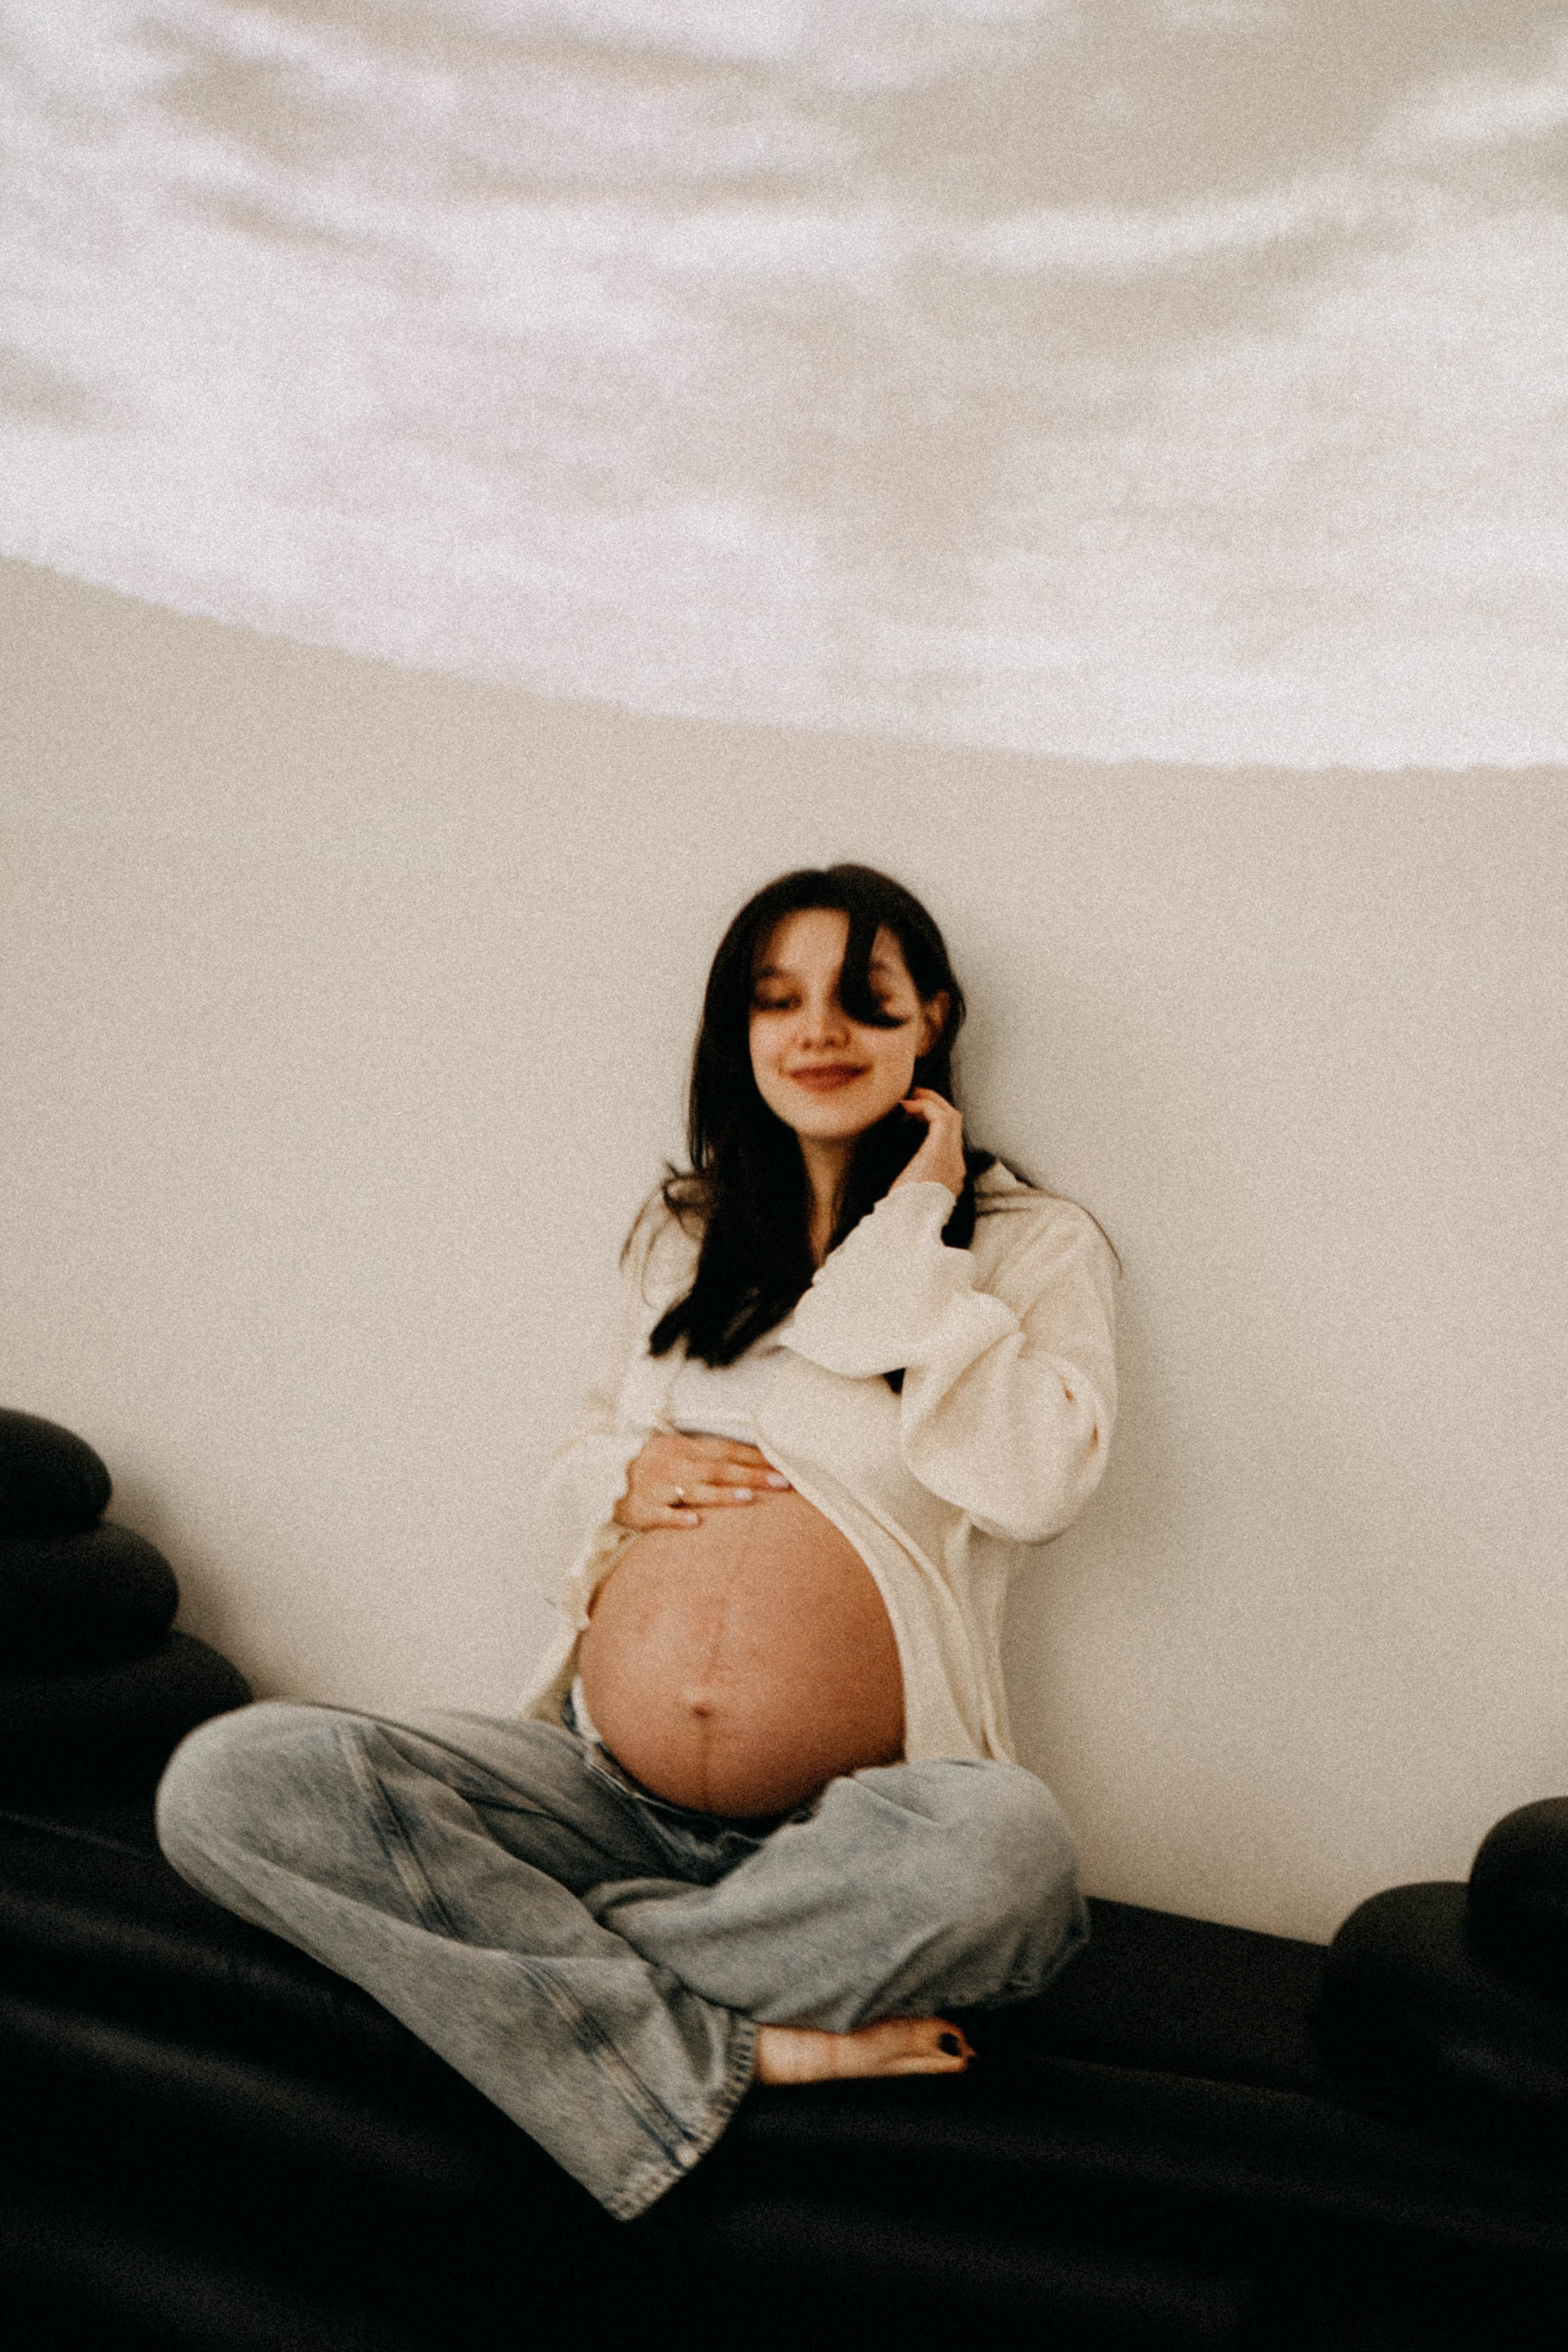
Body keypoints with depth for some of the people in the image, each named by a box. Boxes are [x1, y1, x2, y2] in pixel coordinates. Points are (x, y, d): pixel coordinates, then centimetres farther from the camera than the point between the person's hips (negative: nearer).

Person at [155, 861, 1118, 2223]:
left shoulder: (1032, 1244, 6)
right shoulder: (681, 1235, 17)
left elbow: (1036, 1483, -14)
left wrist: (910, 1237, -7)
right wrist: (617, 1479, -2)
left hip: (849, 1823, -3)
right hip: (605, 1789, 4)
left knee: (1005, 1851, -40)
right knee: (227, 1780, -19)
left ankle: (537, 1966, -16)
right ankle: (737, 2048, -23)